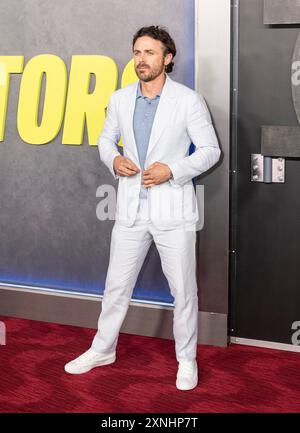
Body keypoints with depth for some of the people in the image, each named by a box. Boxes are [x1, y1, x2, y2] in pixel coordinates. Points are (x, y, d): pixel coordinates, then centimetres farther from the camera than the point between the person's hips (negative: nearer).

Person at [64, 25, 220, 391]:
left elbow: (210, 150, -3)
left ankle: (186, 359, 24)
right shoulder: (120, 99, 4)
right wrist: (114, 160, -5)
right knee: (116, 285, 14)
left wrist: (172, 170, -17)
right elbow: (105, 138, 17)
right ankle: (103, 349, 32)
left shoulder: (188, 100, -7)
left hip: (173, 210, -3)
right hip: (131, 209, 3)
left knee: (183, 290, 7)